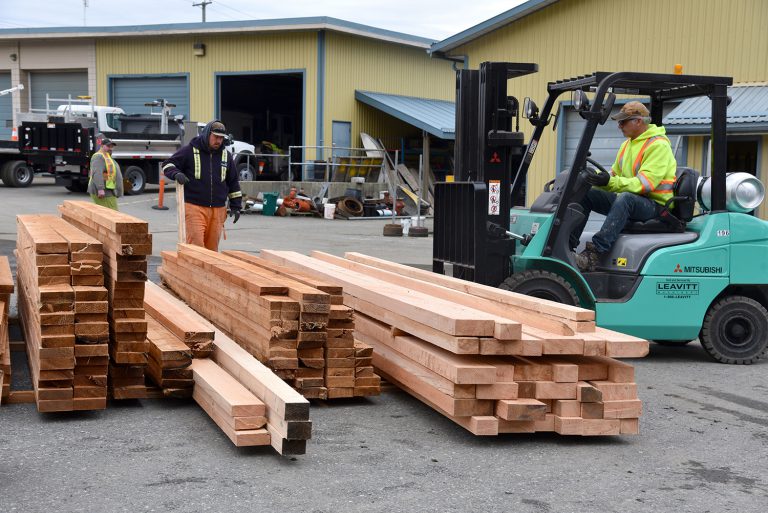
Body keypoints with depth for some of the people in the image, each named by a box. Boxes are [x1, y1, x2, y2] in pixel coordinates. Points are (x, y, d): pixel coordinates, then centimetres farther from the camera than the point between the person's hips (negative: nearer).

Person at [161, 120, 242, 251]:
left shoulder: (226, 155, 12)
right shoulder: (190, 151, -1)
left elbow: (233, 182, 18)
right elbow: (168, 164, 4)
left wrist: (236, 206, 14)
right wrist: (176, 173, -18)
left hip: (218, 210, 4)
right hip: (194, 207, -4)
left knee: (212, 248, 6)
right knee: (196, 244, -14)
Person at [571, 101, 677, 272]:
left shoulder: (658, 145, -12)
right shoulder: (627, 144, 16)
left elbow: (646, 183, -23)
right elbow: (615, 175, 17)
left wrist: (610, 182, -33)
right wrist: (598, 178, -5)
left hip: (655, 205, -8)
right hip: (628, 199, 8)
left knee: (625, 199, -39)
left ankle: (595, 253, -46)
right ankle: (568, 244, -14)